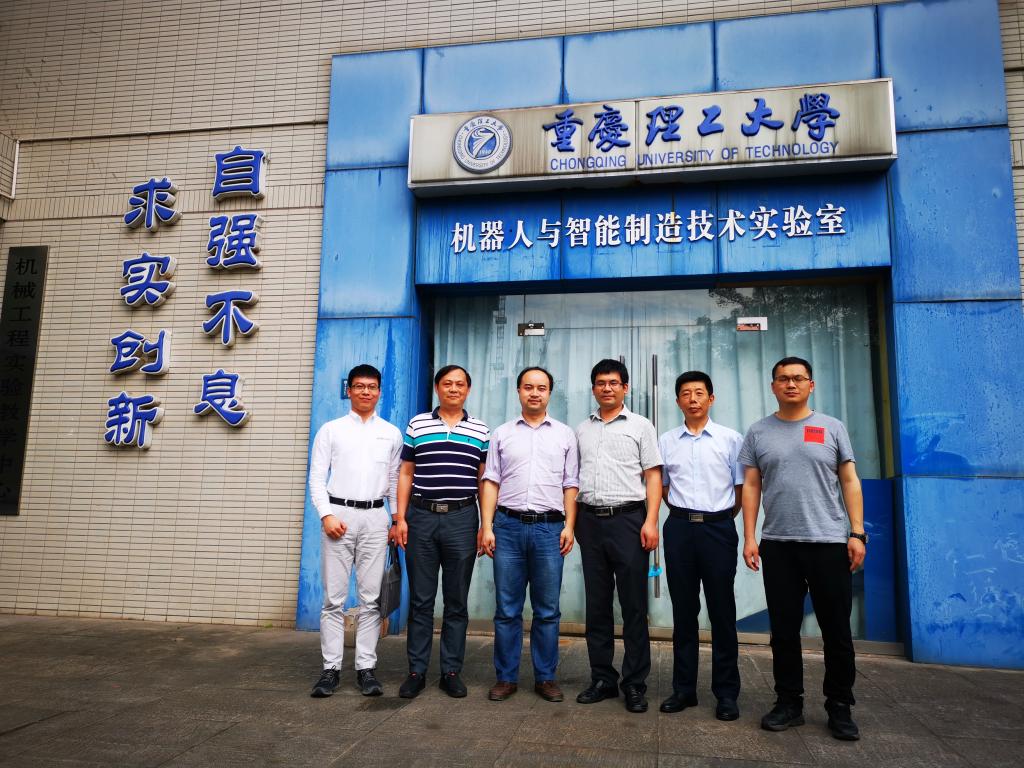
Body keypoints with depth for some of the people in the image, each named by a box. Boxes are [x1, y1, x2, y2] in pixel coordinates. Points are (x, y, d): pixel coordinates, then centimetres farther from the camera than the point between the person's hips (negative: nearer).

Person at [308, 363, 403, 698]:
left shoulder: (392, 433, 12)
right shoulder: (331, 430, 7)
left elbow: (396, 480, 12)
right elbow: (316, 477, 2)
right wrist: (327, 515, -9)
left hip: (375, 518, 1)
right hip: (338, 515, -1)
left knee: (370, 597, 3)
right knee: (334, 597, 1)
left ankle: (366, 667, 11)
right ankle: (331, 668, 10)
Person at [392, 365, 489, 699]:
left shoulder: (481, 431, 7)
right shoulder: (416, 425, 7)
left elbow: (484, 481, 7)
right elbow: (405, 474, 7)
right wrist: (400, 518, 1)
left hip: (462, 519, 0)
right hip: (421, 516, 0)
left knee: (457, 600, 7)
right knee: (420, 599, 6)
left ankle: (451, 671, 18)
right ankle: (416, 671, 17)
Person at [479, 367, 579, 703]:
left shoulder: (565, 435, 9)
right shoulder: (501, 434, 9)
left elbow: (571, 485, 8)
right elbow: (490, 483, 6)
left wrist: (569, 526, -2)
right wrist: (486, 527, -2)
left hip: (549, 527, 0)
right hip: (508, 526, 0)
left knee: (547, 610, 6)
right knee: (506, 609, 5)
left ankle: (546, 677, 19)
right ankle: (506, 677, 17)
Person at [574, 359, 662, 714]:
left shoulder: (640, 426, 3)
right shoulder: (582, 430, 14)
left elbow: (653, 476, -1)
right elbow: (574, 477, 16)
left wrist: (651, 521, -11)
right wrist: (571, 521, 9)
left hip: (627, 518, -4)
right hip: (590, 521, 4)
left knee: (633, 606, 1)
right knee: (597, 605, 9)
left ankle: (635, 684, 11)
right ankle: (602, 678, 20)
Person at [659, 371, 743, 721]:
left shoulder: (731, 439, 2)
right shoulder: (666, 441, 7)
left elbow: (742, 488, 5)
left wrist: (720, 518, 6)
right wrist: (685, 514, 11)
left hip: (718, 528, -2)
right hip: (679, 528, 2)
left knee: (722, 610, 3)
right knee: (683, 610, 8)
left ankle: (727, 692, 14)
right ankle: (683, 688, 18)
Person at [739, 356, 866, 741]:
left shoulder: (832, 428, 5)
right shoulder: (758, 432, 7)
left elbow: (849, 482, 4)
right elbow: (751, 487, 5)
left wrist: (857, 533, -4)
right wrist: (749, 537, -2)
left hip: (830, 542, -1)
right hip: (778, 545, 1)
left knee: (837, 631, 6)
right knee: (784, 630, 9)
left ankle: (839, 707, 21)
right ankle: (789, 702, 21)